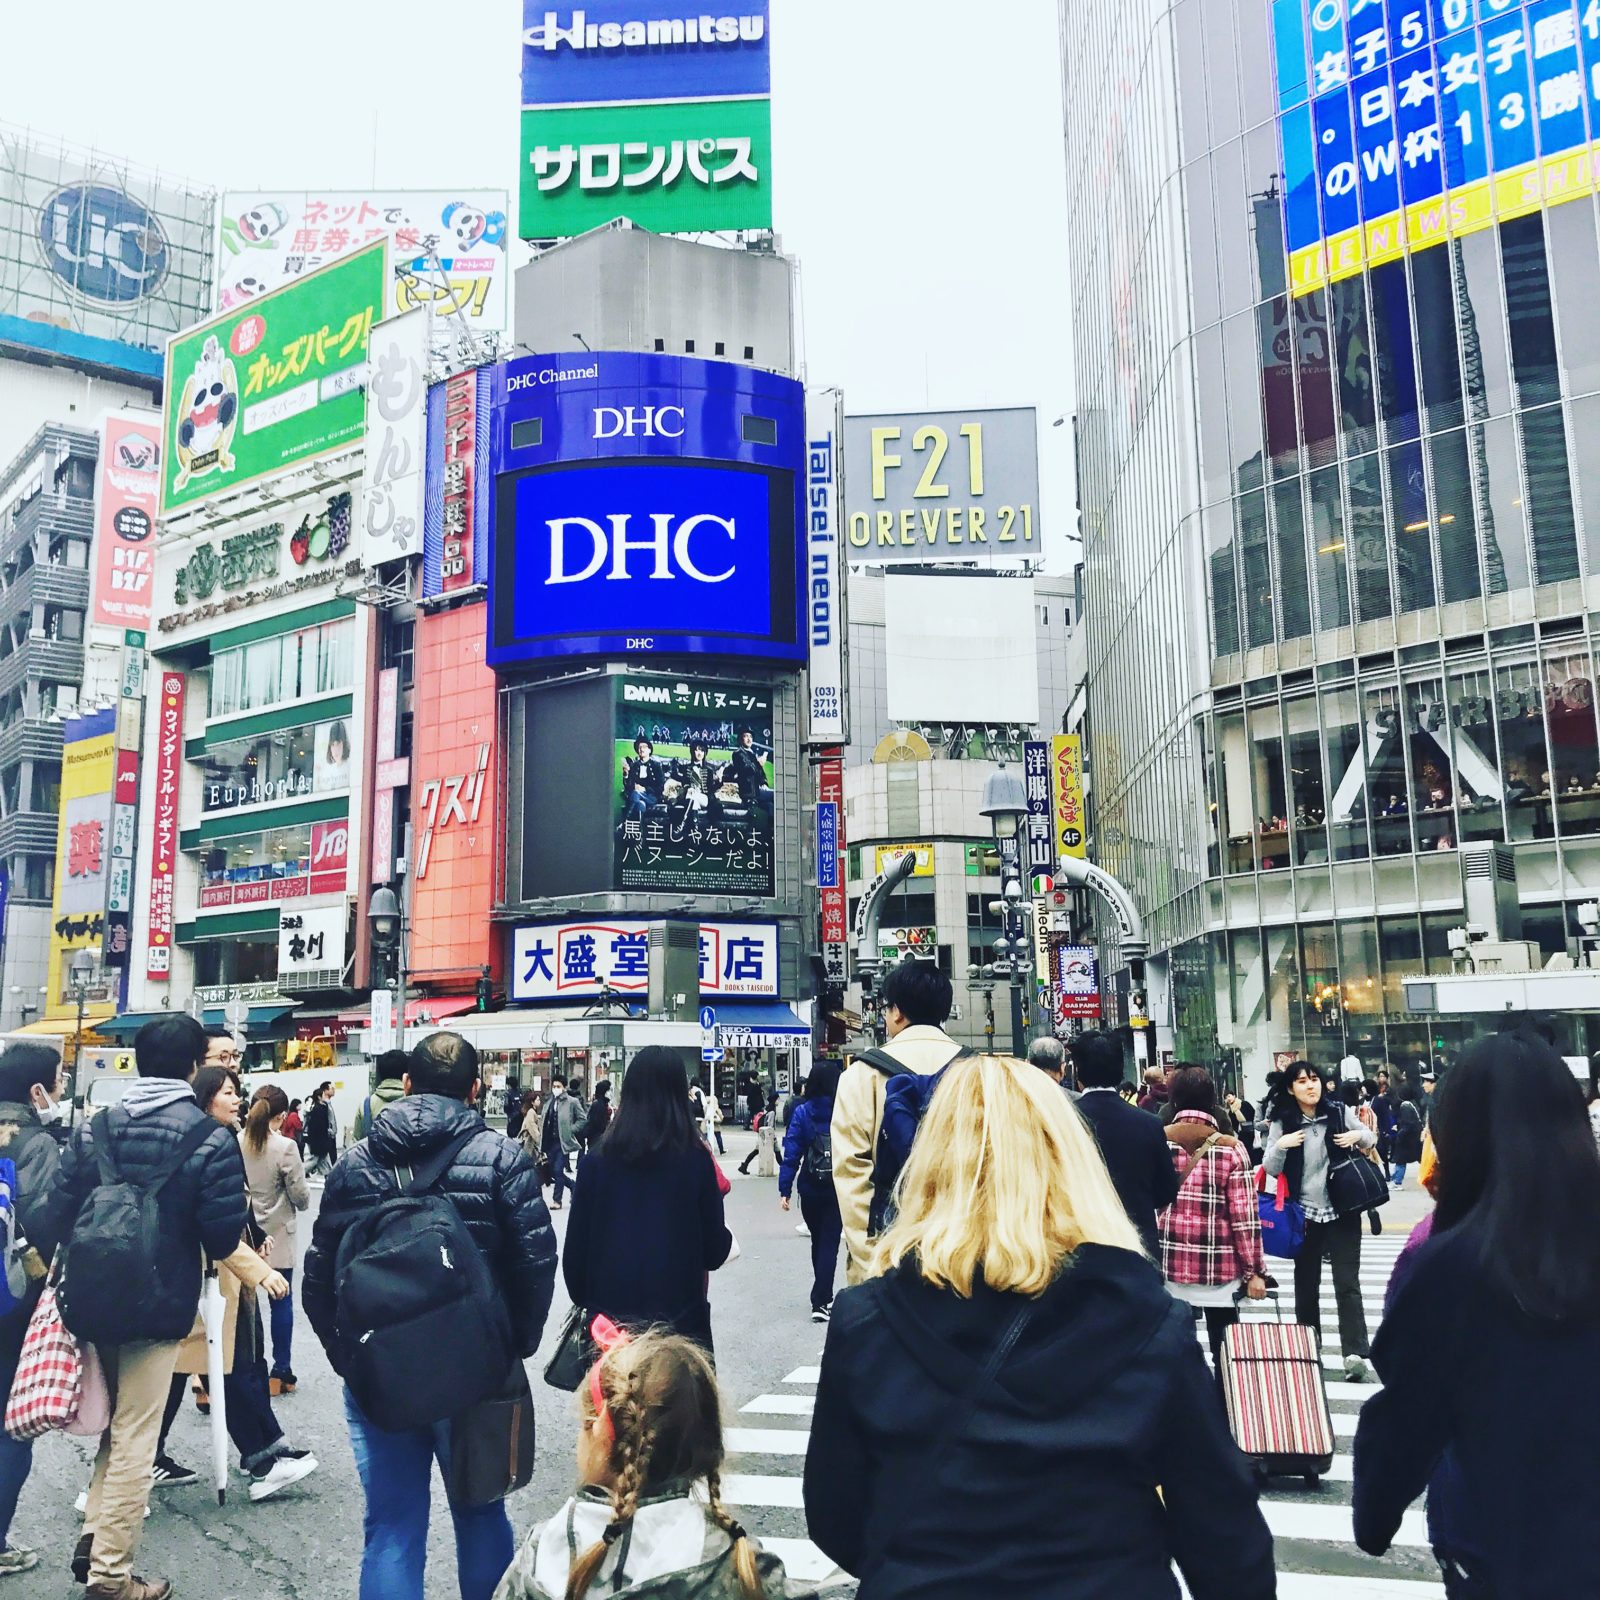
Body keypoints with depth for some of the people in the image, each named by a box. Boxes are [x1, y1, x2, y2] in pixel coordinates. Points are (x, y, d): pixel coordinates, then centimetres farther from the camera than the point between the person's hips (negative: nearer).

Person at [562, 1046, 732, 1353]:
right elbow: (715, 1252, -4)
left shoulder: (596, 1162, -5)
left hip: (609, 1316, 2)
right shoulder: (696, 1161, -9)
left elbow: (575, 1250, -1)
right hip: (679, 1315, -1)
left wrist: (585, 1302, 15)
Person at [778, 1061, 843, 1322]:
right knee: (829, 1244, 3)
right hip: (840, 1189, -1)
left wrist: (784, 1190, -8)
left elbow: (792, 1153, -10)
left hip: (810, 1190, 1)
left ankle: (823, 1296, 33)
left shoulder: (802, 1112, -6)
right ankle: (820, 1302, -7)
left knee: (818, 1241, 19)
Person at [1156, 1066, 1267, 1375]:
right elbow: (1244, 1215, -8)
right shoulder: (1231, 1148, -7)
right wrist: (1254, 1269, 0)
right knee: (1224, 1352, 7)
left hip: (1167, 1264, 2)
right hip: (1219, 1267, -2)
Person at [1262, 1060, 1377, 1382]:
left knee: (1347, 1283, -5)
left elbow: (1370, 1138, 14)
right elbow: (1270, 1169, -4)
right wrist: (1280, 1146, -22)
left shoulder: (1337, 1112, -1)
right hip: (1305, 1214, 0)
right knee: (1306, 1285, 11)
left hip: (1342, 1211, 0)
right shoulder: (1282, 1123, -4)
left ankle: (1355, 1353, -6)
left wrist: (1358, 1136, -8)